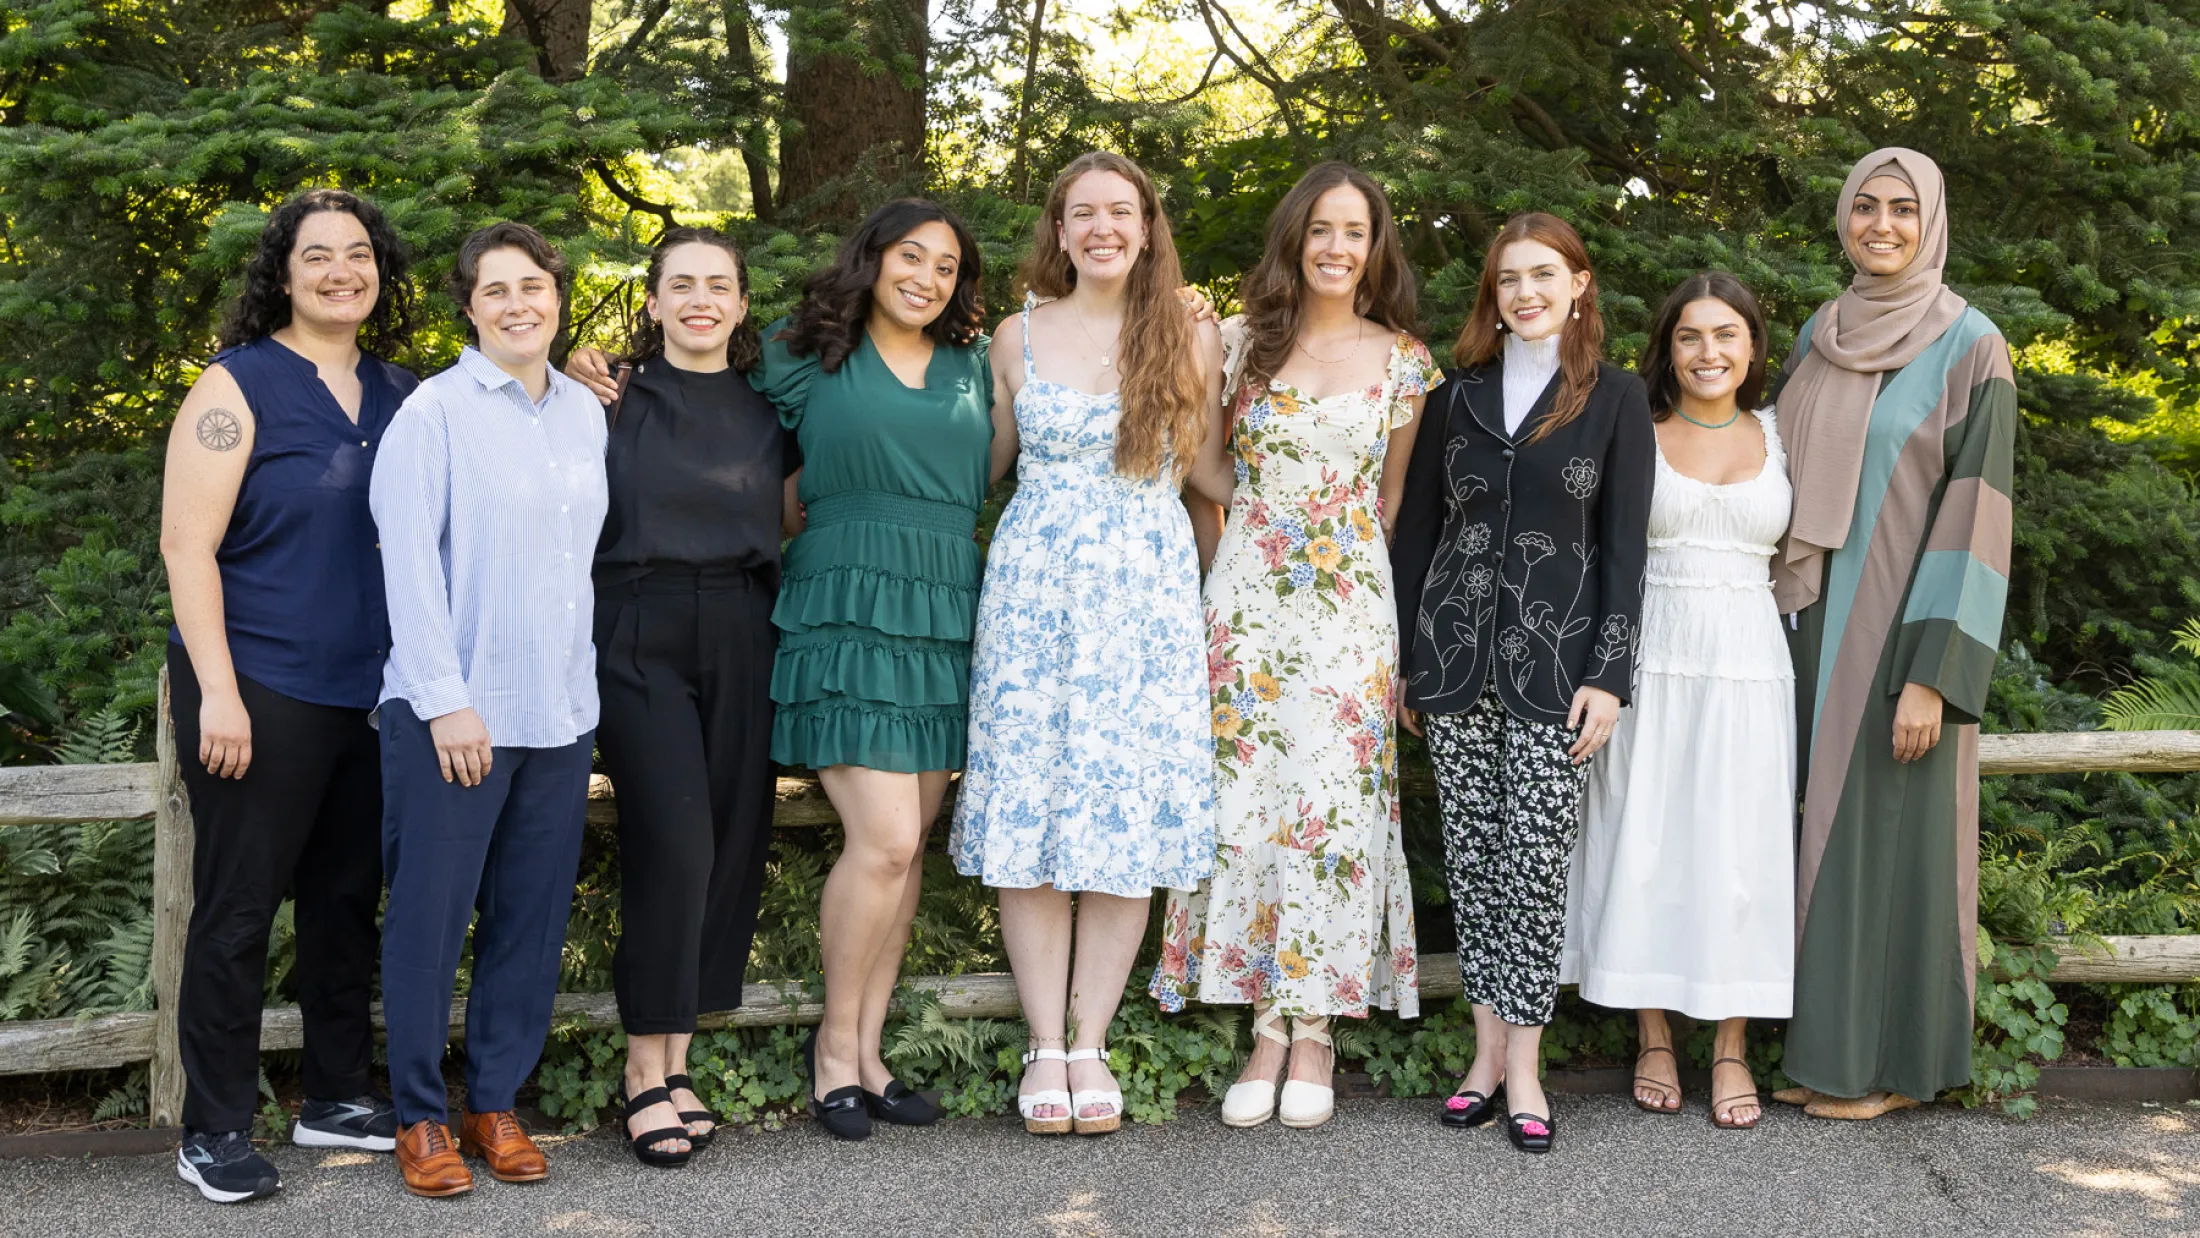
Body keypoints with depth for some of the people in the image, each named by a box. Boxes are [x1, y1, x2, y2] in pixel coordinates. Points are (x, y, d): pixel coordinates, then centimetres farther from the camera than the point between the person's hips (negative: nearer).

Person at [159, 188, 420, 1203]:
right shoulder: (238, 385, -6)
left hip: (369, 692, 6)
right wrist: (217, 692, -16)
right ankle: (214, 1132, 12)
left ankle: (338, 1099, 27)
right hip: (262, 690, -6)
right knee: (238, 908, 1)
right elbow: (186, 545, -11)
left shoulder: (401, 394, 10)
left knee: (347, 897, 14)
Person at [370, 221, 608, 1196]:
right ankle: (419, 1115, 15)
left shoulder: (587, 413, 11)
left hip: (559, 711, 5)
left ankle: (495, 1104, 21)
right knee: (431, 913, 2)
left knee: (532, 916, 9)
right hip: (451, 710, -5)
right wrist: (446, 698, -15)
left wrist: (593, 681, 11)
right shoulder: (434, 412, -5)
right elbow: (409, 560, -10)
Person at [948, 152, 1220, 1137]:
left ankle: (1090, 1044, 8)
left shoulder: (1191, 339, 6)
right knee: (1028, 804, -3)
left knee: (1127, 810, -2)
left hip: (1147, 591, 0)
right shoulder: (1018, 337, 9)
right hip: (1032, 585, 1)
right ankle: (1044, 1047, 7)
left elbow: (1204, 470, 13)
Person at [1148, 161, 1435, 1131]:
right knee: (1248, 798, -3)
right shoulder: (1242, 341, 7)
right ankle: (1266, 1034, 6)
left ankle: (1315, 1032, 5)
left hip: (1351, 602, 0)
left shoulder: (1403, 360, 7)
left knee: (1335, 801, -4)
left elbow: (1396, 497, 12)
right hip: (1248, 597, 1)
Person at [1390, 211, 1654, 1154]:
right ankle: (1488, 1049, 12)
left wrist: (1609, 675, -8)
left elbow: (1624, 545, 0)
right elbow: (1418, 528, 12)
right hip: (1455, 647, 3)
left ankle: (1523, 1066, 1)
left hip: (1554, 653, -3)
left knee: (1536, 856, -6)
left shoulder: (1614, 398, 3)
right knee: (1471, 855, 4)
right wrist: (1404, 657, 8)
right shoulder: (1458, 396, 11)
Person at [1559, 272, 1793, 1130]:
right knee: (1643, 842, 2)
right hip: (1650, 660, -1)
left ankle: (1731, 1050, 12)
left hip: (1749, 663, 1)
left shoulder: (1780, 440, 9)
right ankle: (1654, 1040, 15)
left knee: (1739, 848, 2)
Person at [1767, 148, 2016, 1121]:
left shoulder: (1969, 348, -8)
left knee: (1889, 829, 1)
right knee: (1823, 824, 10)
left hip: (1900, 629, -6)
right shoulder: (1819, 338, 10)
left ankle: (1891, 1060, 13)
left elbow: (1975, 513, -13)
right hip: (1813, 628, 6)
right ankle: (1826, 1043, 21)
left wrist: (1931, 673, -18)